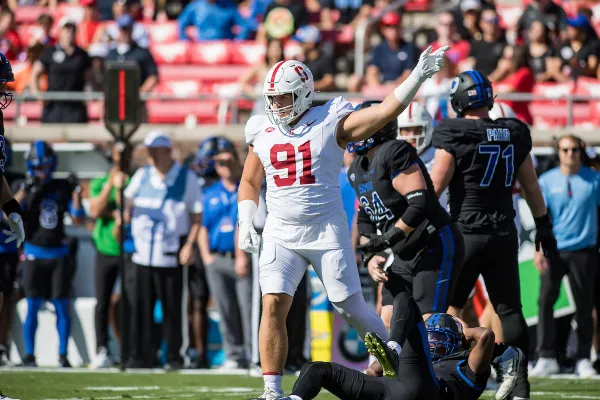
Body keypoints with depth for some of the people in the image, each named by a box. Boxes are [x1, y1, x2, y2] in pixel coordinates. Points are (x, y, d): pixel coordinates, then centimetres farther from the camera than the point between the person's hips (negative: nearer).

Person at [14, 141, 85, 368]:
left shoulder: (62, 188, 5)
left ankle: (63, 355, 7)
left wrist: (76, 191, -5)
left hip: (59, 254, 2)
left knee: (62, 306, 1)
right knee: (33, 307, -2)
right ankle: (29, 355, 4)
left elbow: (78, 219, 5)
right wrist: (25, 190, -22)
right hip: (34, 254, -2)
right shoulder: (23, 187, 1)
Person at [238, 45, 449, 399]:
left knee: (351, 308, 1)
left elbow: (387, 111, -13)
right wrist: (246, 224, 6)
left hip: (326, 230, -3)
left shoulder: (331, 124, -5)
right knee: (273, 305, -11)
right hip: (281, 234, 3)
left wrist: (419, 75, -21)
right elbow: (250, 183, 20)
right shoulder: (262, 132, 8)